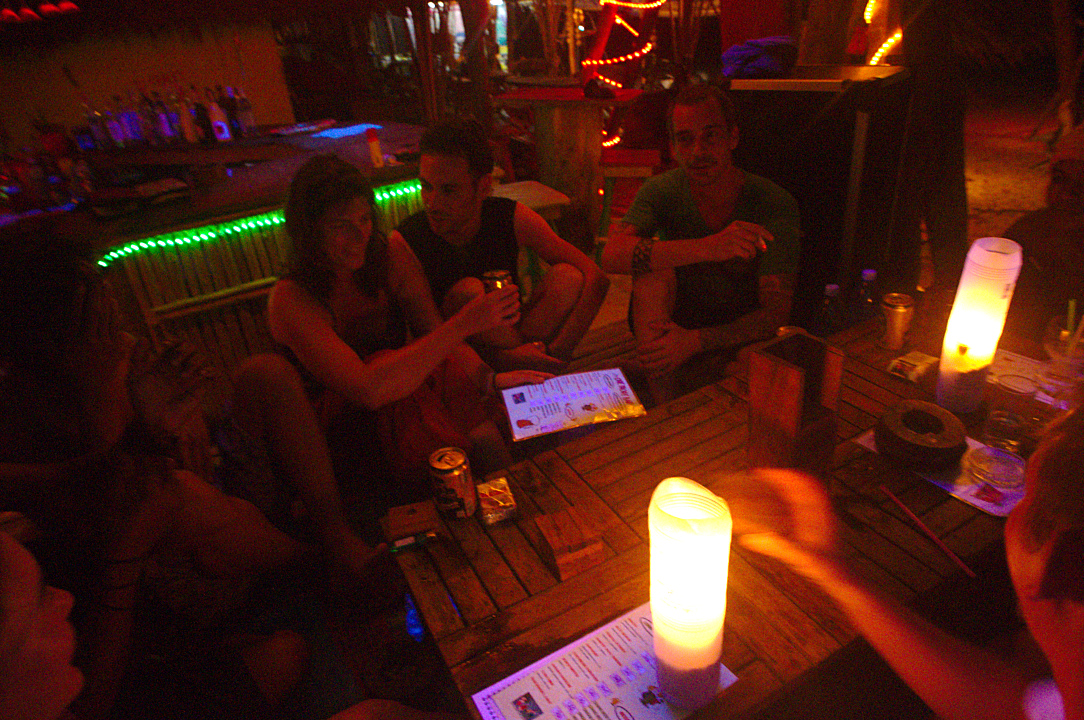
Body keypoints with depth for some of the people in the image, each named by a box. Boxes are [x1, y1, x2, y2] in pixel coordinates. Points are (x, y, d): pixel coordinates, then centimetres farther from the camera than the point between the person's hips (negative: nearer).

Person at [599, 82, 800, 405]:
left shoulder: (775, 204, -17)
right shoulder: (661, 191, -12)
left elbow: (776, 313, -20)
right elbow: (611, 256, -30)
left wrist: (694, 340, -35)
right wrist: (707, 248, -43)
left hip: (738, 332, -1)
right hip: (672, 318, 1)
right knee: (653, 268, -28)